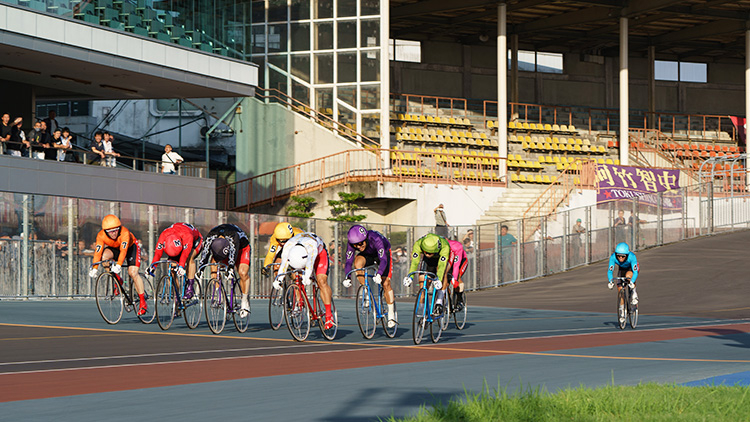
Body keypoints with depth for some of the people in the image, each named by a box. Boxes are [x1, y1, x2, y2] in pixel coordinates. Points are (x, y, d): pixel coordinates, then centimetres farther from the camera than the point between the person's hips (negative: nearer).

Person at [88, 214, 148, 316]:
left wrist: (119, 265, -60)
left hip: (131, 247, -3)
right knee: (104, 256, -29)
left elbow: (123, 251, -47)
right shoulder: (101, 236, -28)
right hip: (114, 248, 3)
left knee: (133, 273, -20)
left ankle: (142, 301, -9)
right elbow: (98, 253, -31)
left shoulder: (124, 233, -38)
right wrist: (94, 269, -41)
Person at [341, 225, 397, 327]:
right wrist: (347, 278, -43)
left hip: (384, 253, -3)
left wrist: (378, 274, -61)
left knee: (385, 283, -14)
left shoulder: (375, 239, -40)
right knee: (357, 263, -30)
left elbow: (383, 260, -45)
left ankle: (392, 314, 0)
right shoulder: (351, 242, -29)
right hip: (368, 255, 3)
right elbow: (348, 262, -27)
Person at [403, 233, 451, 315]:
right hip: (427, 260, 2)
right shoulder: (418, 244, -37)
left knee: (442, 275, -29)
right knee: (422, 278, -14)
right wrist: (410, 277, -54)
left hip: (441, 258, -2)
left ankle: (439, 303, -27)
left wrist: (438, 280, -62)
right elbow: (414, 262, -40)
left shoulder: (445, 246, -43)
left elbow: (442, 265, -48)